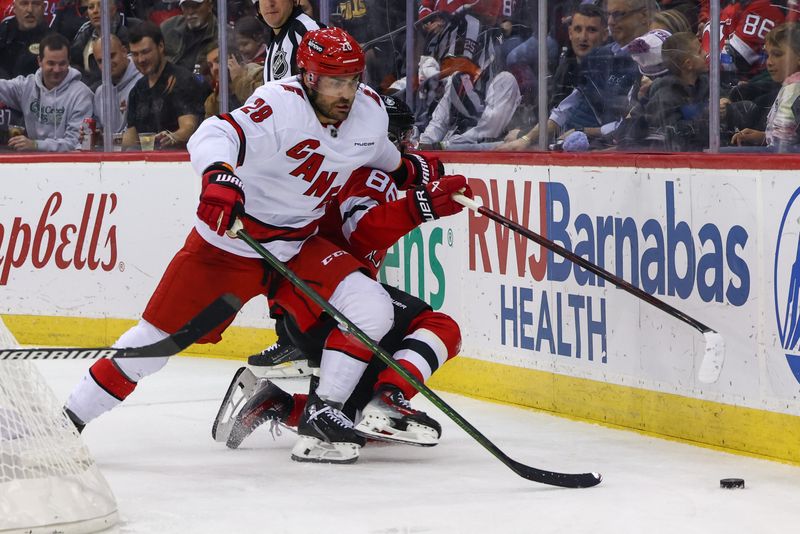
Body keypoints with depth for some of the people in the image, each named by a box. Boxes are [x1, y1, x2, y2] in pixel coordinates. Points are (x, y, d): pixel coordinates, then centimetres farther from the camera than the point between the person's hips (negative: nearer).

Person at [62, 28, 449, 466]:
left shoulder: (371, 109, -4)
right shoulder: (279, 105, -26)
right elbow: (216, 135, -44)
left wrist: (410, 171, 16)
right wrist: (219, 176, -61)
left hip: (301, 246, 5)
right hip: (228, 244, -5)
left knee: (372, 309, -16)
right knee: (158, 336, -2)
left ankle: (322, 413, -8)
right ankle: (71, 416, 12)